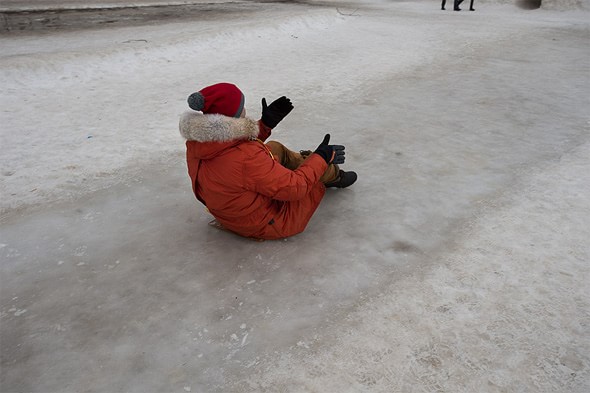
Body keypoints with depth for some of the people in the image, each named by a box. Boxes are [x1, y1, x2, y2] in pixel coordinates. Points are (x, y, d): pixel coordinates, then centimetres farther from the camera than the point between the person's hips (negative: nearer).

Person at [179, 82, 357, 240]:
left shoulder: (194, 144, -12)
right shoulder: (247, 158, -38)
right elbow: (293, 188, -27)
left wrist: (266, 124, 8)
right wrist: (322, 157, -11)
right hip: (267, 225, -7)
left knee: (275, 149, 16)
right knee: (320, 162, 3)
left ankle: (307, 160, 41)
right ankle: (335, 176, 37)